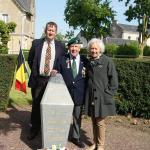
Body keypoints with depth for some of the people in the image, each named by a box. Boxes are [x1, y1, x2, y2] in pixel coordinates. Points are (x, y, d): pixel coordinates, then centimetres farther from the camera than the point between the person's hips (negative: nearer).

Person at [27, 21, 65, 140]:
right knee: (36, 105, 10)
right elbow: (30, 60, 10)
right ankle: (35, 129, 26)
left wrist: (57, 71, -6)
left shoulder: (60, 46, 1)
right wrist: (35, 71, 6)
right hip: (38, 79, 1)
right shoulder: (36, 43, 2)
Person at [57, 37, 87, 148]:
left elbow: (87, 78, 4)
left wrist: (86, 93, -1)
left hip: (79, 95, 1)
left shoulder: (85, 61, 1)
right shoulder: (62, 60, 0)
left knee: (77, 117, 15)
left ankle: (76, 137, 33)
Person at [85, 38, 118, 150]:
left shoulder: (107, 61, -7)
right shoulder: (89, 62, 9)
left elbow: (114, 80, -6)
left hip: (102, 98, -5)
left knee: (100, 122, 2)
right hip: (91, 97, 5)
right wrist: (88, 92, 10)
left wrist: (108, 93, -10)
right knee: (94, 122, 13)